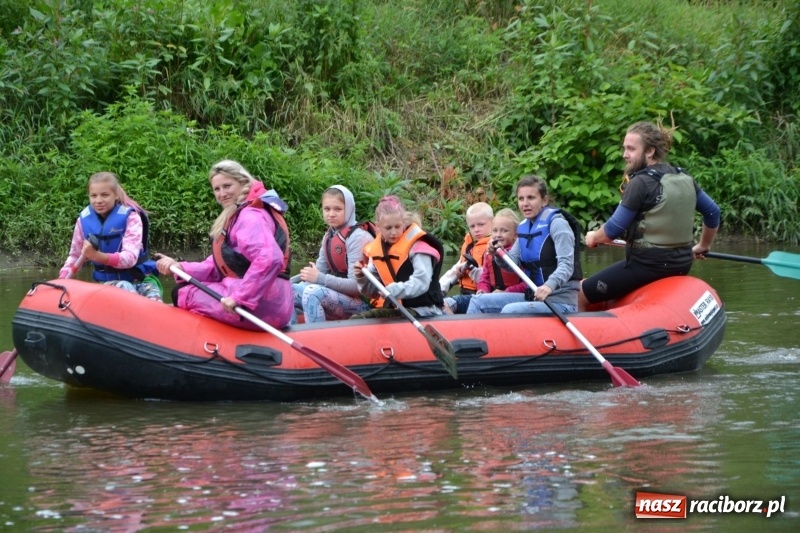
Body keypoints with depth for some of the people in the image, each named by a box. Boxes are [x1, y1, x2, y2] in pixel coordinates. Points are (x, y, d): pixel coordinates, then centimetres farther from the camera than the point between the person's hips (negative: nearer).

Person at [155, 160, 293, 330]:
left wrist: (240, 297, -30)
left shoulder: (250, 217, -13)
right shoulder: (238, 215, 20)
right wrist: (181, 268, 1)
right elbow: (221, 267, 13)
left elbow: (270, 259, -30)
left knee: (183, 293, 1)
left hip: (263, 306, -11)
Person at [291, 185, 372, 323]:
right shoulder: (329, 236, 11)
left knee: (313, 292, -31)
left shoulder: (357, 238, -14)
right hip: (337, 295, 8)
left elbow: (356, 285, -20)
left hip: (360, 301, -8)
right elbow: (319, 272, 9)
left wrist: (320, 278, -24)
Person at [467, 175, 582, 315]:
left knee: (510, 310, -30)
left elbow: (566, 265, -23)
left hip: (561, 302, -8)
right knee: (479, 302, 4)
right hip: (533, 297, 8)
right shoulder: (523, 227, 11)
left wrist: (550, 285, -43)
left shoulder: (556, 223, -12)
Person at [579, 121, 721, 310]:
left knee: (579, 296, 1)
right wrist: (703, 246, 33)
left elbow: (613, 230, -15)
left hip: (647, 265, -9)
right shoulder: (684, 179, 6)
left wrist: (593, 237, 6)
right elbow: (713, 213, 17)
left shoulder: (642, 183, -16)